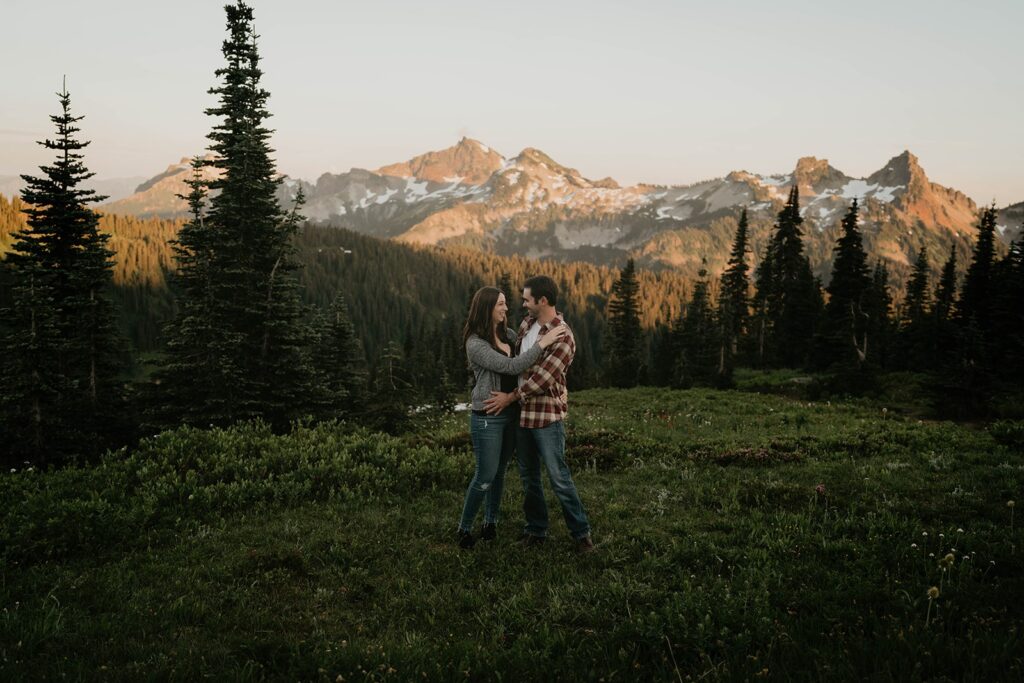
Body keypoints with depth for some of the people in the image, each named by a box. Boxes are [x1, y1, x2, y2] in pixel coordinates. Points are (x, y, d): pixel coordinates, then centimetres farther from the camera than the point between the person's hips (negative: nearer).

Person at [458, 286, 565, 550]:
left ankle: (491, 521, 30)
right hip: (487, 417, -7)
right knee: (485, 476, 0)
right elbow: (512, 367, -26)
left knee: (500, 471, 15)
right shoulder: (475, 344, -20)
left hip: (511, 413, 7)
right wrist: (543, 342, -26)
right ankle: (464, 529, 17)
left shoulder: (505, 334, 3)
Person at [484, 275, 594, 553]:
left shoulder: (563, 337, -18)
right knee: (528, 476, 14)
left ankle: (581, 532, 11)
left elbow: (542, 378, -21)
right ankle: (536, 529, 26)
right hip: (522, 413, 7)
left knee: (558, 477, -2)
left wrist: (511, 397, -12)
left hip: (547, 416, -7)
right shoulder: (527, 323, 5)